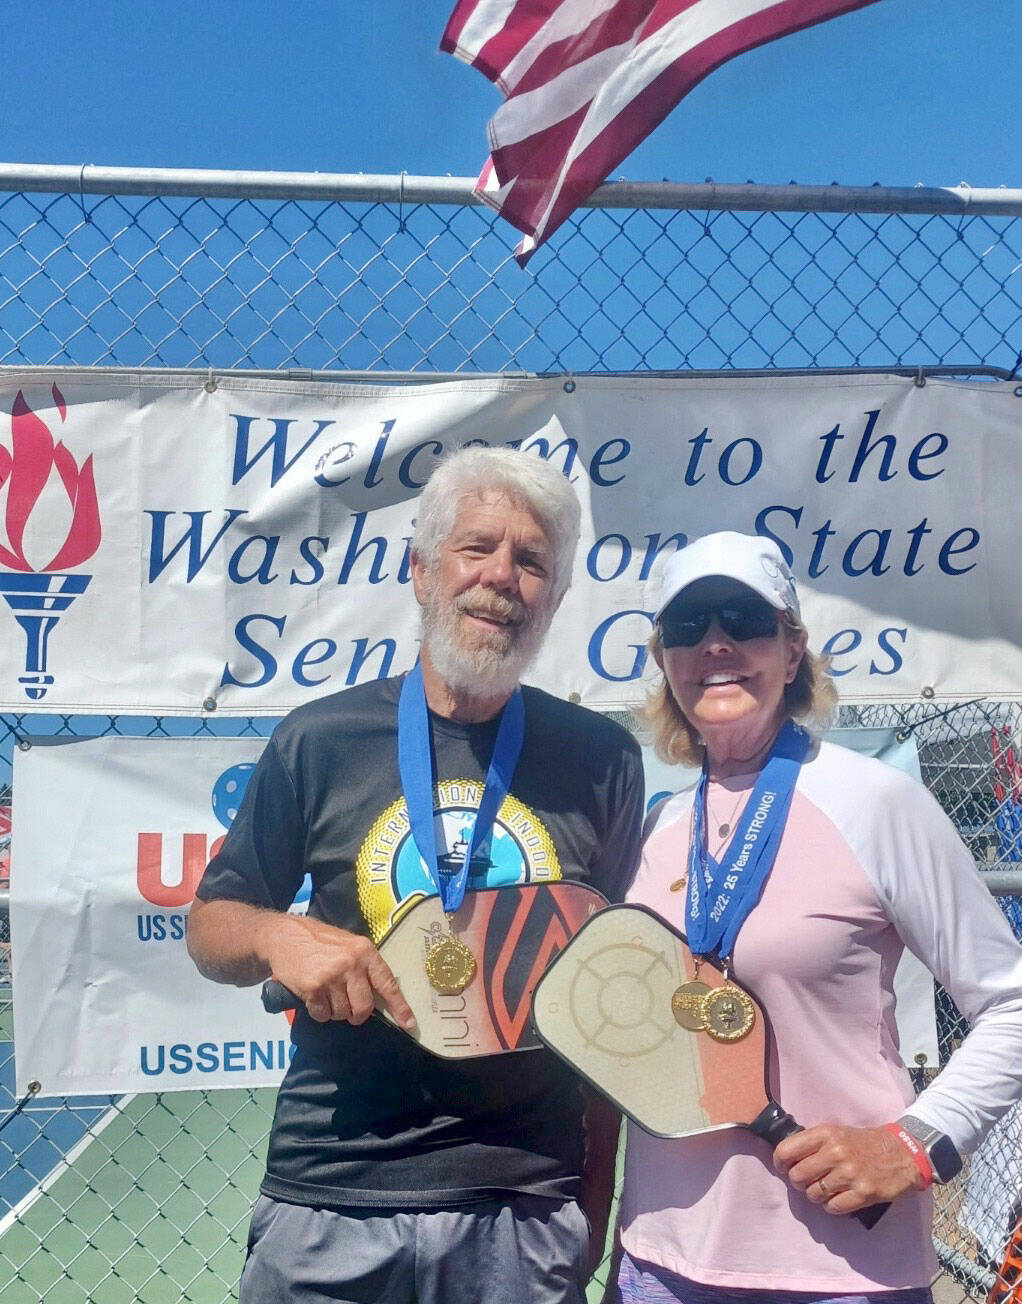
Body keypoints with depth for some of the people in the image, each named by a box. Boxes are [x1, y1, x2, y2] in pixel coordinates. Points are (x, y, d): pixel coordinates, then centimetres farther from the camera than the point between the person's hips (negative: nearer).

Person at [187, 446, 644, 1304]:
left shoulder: (602, 761, -2)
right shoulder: (319, 742, -3)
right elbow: (211, 927, 5)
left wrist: (597, 1199, 6)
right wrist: (277, 934, -17)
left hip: (526, 1209, 1)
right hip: (328, 1201, 0)